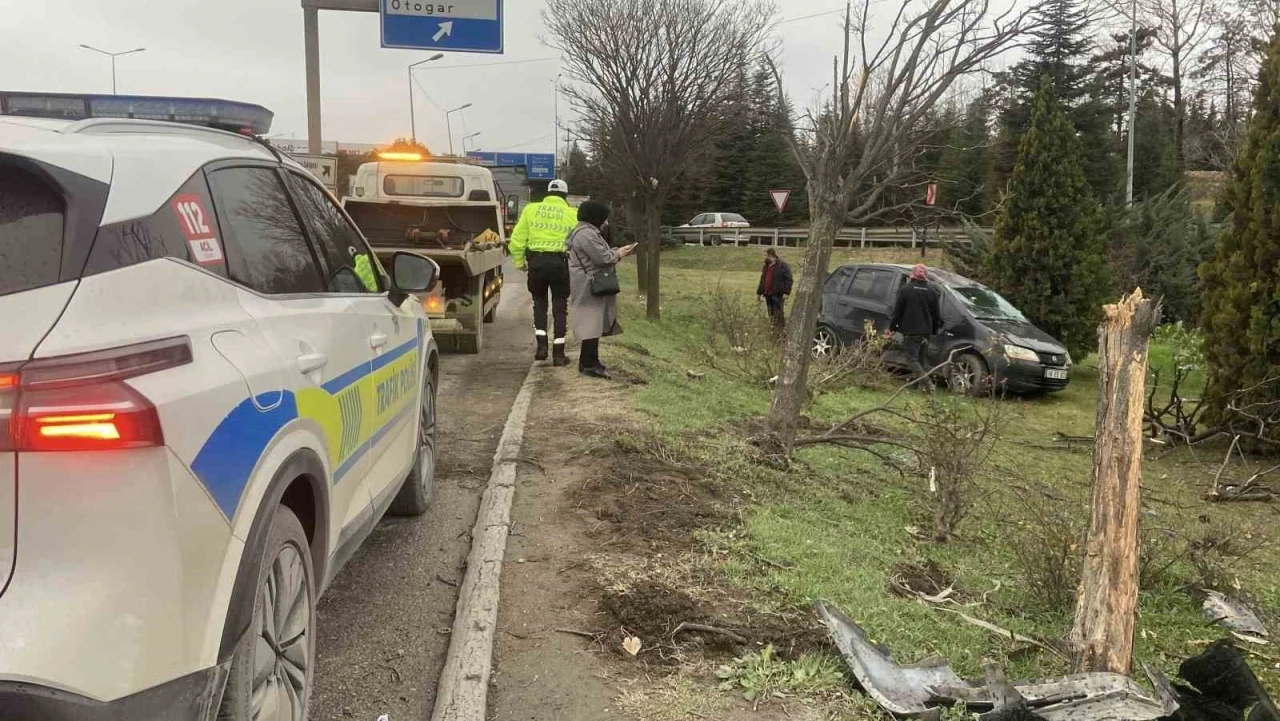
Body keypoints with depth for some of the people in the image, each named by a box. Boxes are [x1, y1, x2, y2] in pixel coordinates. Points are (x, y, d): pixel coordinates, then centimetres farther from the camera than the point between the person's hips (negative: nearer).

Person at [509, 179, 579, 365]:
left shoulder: (531, 209, 8)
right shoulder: (572, 214, 2)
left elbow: (517, 238, 5)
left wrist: (519, 261, 13)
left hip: (536, 261, 2)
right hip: (560, 262, -1)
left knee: (539, 303, 19)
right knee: (560, 306, 8)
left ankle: (542, 345, 8)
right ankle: (559, 353, 10)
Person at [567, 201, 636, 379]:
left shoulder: (587, 231, 18)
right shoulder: (586, 234, -18)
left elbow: (600, 254, 21)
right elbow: (602, 258, -21)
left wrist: (617, 252, 9)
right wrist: (618, 254, -4)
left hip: (591, 286, 11)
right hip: (590, 286, -11)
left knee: (593, 323, 14)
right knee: (592, 323, -9)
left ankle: (588, 362, 20)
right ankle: (590, 364, -6)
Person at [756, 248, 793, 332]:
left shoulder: (783, 265, -7)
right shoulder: (766, 266, 18)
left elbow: (788, 279, -11)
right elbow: (762, 280, 24)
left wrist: (786, 292, -18)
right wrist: (760, 292, 22)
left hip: (777, 294, -8)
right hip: (768, 294, 8)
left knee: (778, 314, -7)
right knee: (771, 314, 12)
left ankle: (779, 331, -5)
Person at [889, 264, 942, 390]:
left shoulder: (905, 289, -7)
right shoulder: (932, 291, 6)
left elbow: (897, 311, -6)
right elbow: (937, 314, 10)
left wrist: (892, 328, 2)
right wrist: (934, 331, 21)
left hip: (910, 331, -4)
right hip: (926, 332, 4)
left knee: (912, 358, -1)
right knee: (923, 358, 16)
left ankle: (928, 383, -17)